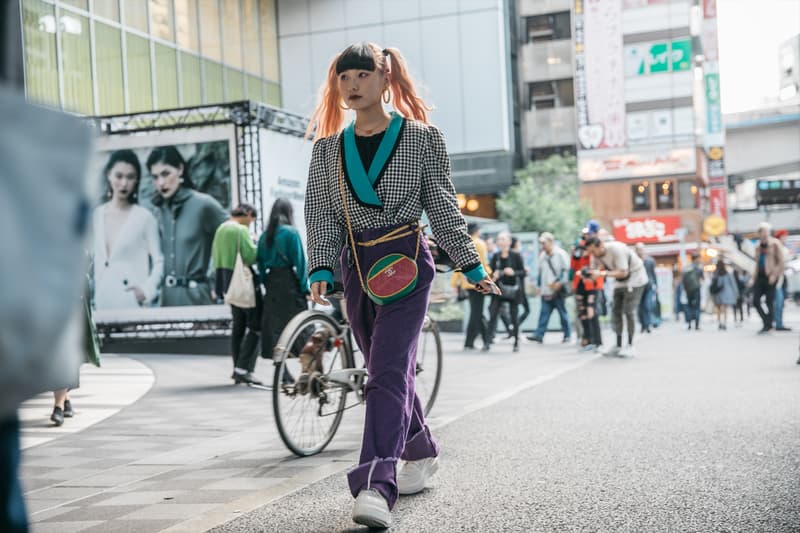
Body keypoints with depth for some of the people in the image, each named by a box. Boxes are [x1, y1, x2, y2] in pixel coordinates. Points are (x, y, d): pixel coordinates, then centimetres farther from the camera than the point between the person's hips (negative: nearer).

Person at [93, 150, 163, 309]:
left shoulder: (144, 217, -3)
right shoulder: (96, 216, 9)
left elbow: (159, 261, -3)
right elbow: (93, 261, 15)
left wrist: (147, 290, -14)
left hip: (133, 303, -4)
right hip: (102, 302, 4)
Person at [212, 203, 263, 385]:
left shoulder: (221, 229, 14)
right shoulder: (240, 230, -15)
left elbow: (216, 257, 19)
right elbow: (252, 256, -20)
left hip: (228, 282, 9)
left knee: (238, 326, 15)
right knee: (256, 325, -5)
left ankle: (238, 370, 17)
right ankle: (243, 368, -11)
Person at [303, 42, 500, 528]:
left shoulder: (421, 138, 0)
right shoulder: (329, 149, 9)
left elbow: (444, 208, 4)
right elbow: (322, 216, 6)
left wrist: (472, 266, 4)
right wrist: (322, 269, -8)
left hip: (407, 263, -5)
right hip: (357, 266, 5)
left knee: (389, 370, -17)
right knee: (388, 371, 14)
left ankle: (376, 485, -24)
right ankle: (421, 451, 35)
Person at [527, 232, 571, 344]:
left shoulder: (560, 254, -6)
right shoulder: (542, 256, 14)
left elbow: (566, 270, -8)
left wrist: (560, 282, -17)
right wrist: (539, 285, 17)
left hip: (558, 291, -5)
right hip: (546, 291, 6)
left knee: (563, 313, 4)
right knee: (544, 313, 0)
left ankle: (567, 335, 14)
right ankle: (539, 334, -5)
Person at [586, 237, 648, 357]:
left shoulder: (616, 249, -31)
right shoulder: (596, 255, -9)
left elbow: (623, 272, -32)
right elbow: (595, 271, -3)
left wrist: (602, 273, -42)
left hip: (635, 277, -8)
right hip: (620, 281, 8)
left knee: (628, 311, -13)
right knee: (616, 311, 3)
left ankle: (630, 346, -5)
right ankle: (618, 345, 9)